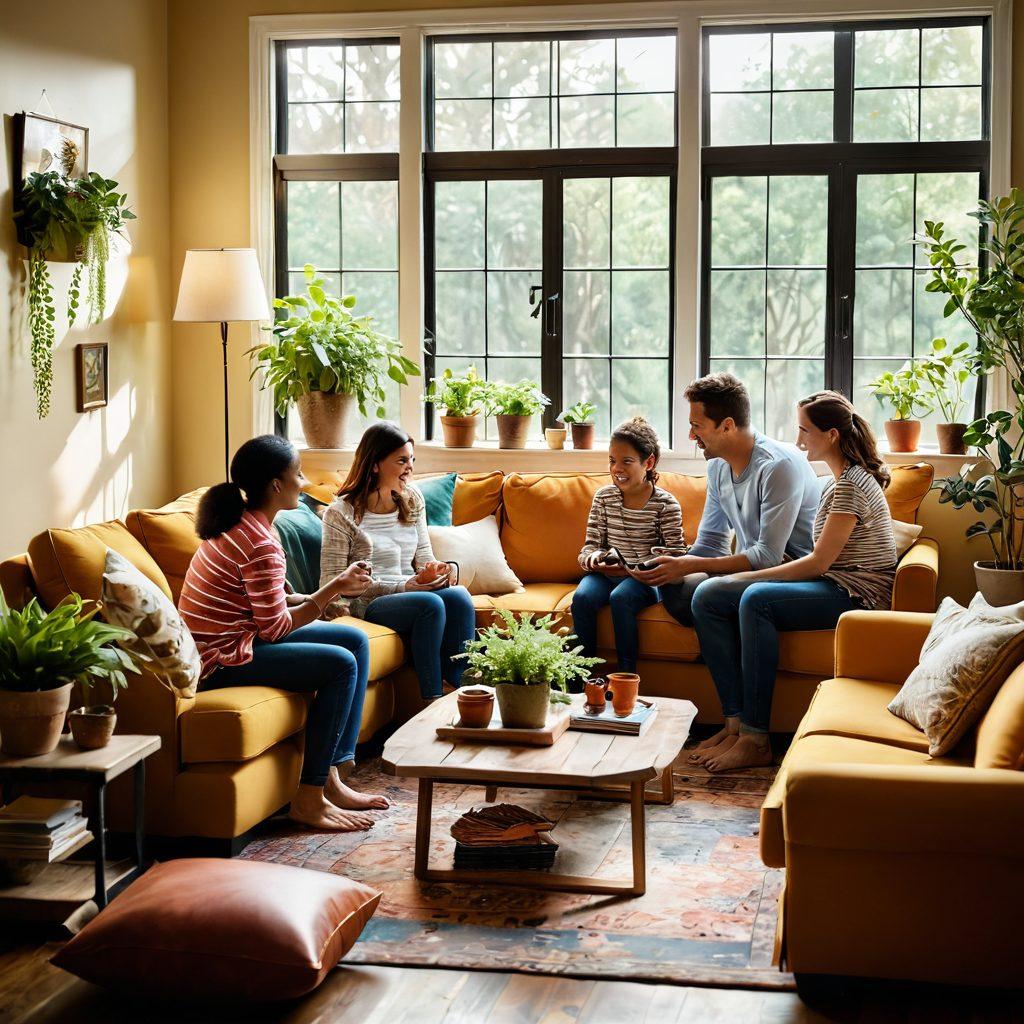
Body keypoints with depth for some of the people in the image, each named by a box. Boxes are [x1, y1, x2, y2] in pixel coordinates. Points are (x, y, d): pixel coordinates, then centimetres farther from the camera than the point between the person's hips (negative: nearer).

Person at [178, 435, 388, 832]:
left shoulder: (241, 524, 9)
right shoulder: (261, 546, -22)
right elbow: (276, 628, -18)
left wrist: (319, 597, 1)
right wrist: (332, 589, -11)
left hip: (238, 636, 10)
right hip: (222, 659, -10)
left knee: (356, 640, 8)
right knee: (341, 664, -19)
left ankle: (332, 778, 6)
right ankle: (309, 800, -12)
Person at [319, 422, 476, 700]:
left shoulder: (412, 499, 13)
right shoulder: (341, 513, -7)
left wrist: (439, 570, -11)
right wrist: (404, 586, -16)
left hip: (408, 593, 5)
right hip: (365, 606, -5)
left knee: (458, 596, -27)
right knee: (430, 603, -33)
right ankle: (433, 702, -28)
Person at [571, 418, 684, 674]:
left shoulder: (665, 504, -4)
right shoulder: (603, 497, 7)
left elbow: (675, 557, -8)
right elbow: (589, 547, 7)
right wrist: (593, 560, -18)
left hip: (644, 579, -3)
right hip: (605, 574, 3)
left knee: (621, 598, -34)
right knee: (582, 597, -28)